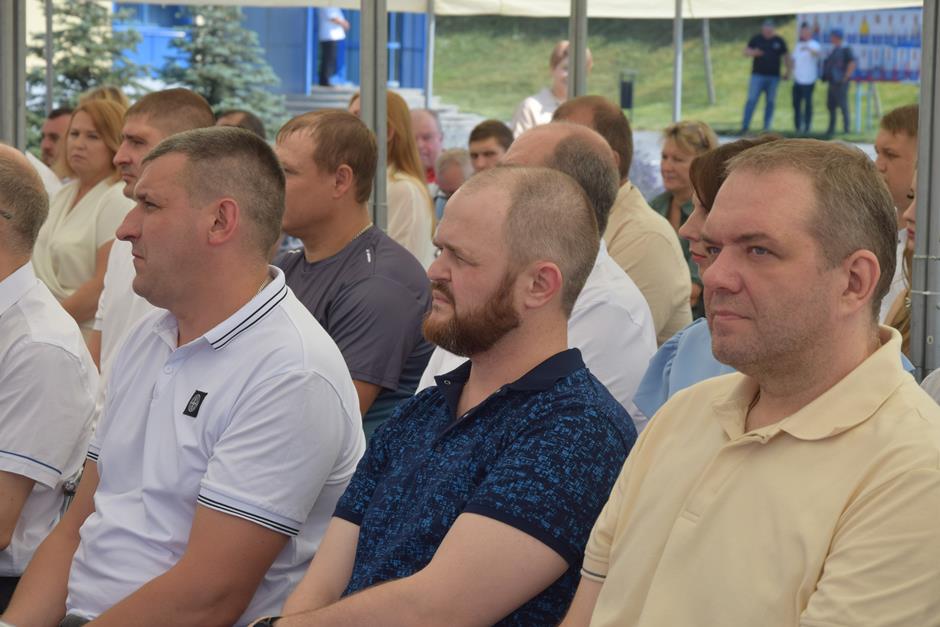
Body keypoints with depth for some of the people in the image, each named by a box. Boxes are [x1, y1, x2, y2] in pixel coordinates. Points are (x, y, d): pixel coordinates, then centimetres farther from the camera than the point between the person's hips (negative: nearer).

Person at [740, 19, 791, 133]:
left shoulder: (779, 41, 6)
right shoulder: (756, 39, 4)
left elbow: (786, 57, 16)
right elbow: (746, 51, 7)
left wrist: (788, 71, 14)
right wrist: (753, 52, -15)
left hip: (773, 77, 1)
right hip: (758, 75, -1)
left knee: (770, 102, 4)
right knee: (752, 100, -9)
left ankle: (766, 127, 9)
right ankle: (745, 125, -8)